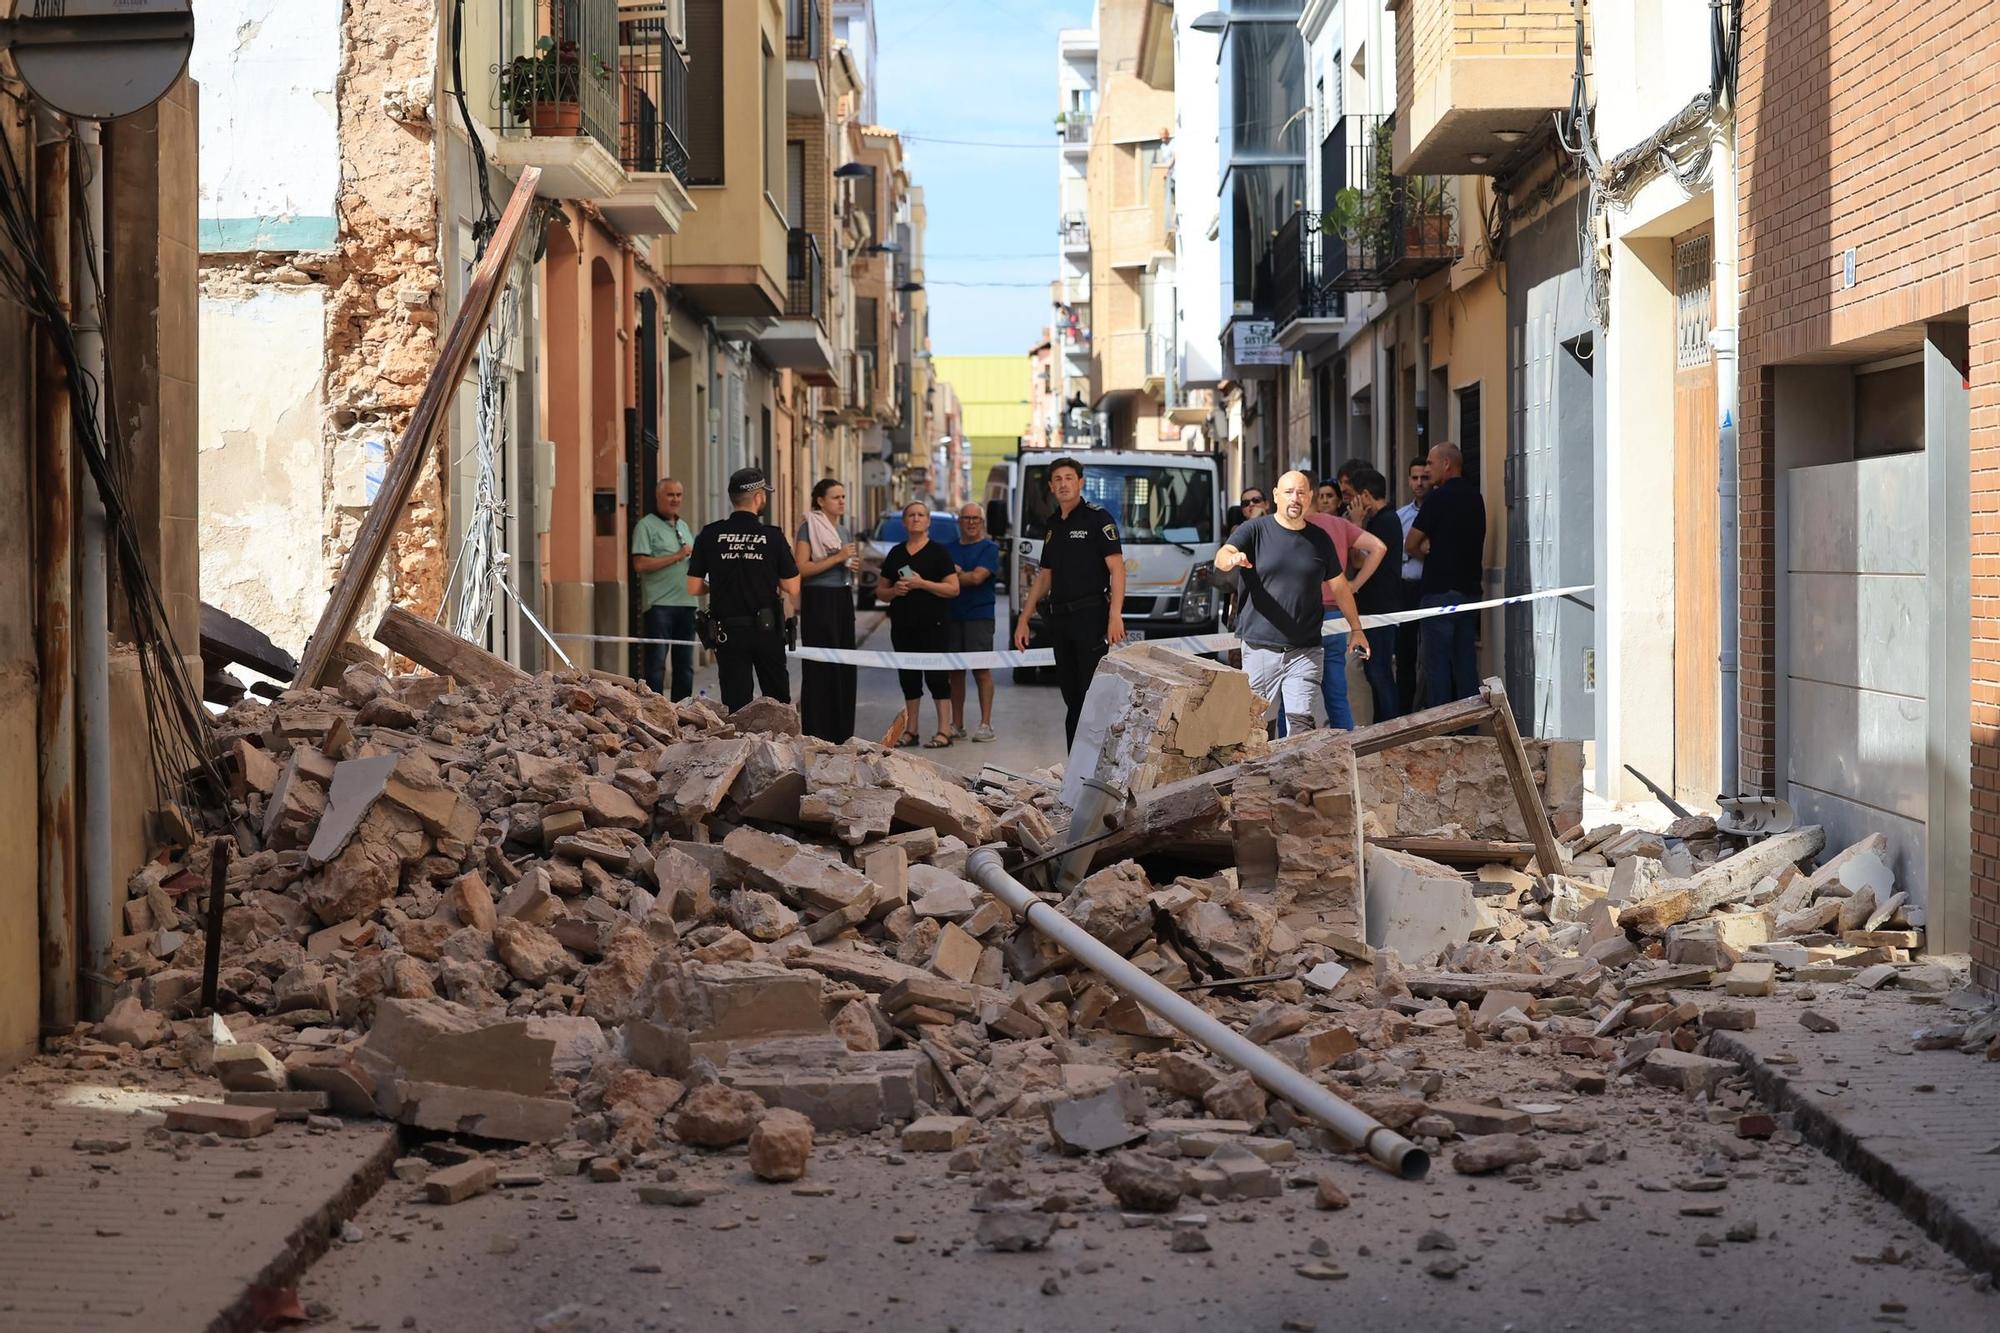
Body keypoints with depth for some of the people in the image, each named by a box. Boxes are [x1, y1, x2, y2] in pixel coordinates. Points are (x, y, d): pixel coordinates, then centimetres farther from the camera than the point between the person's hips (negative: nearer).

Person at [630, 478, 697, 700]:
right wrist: (676, 557, -13)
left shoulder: (684, 526, 20)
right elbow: (640, 564, -14)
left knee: (685, 665, 9)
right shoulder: (646, 526, -3)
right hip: (659, 605, -7)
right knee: (656, 663, -7)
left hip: (686, 603, 7)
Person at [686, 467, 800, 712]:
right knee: (777, 700, 12)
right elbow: (792, 588, -3)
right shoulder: (772, 536, -7)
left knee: (735, 703, 4)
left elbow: (694, 587, -1)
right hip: (766, 628, -1)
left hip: (728, 629, 1)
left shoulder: (710, 535, -4)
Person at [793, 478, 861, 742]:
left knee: (844, 668, 6)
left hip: (843, 600, 8)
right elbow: (801, 568, -15)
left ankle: (841, 734, 11)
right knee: (820, 668, -7)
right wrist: (838, 557, -16)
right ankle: (817, 734, -5)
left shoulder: (843, 531, 17)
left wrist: (854, 566, 7)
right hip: (818, 600, -8)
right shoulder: (809, 527, -6)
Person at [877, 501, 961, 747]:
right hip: (902, 625, 5)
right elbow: (880, 591, 17)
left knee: (936, 676, -8)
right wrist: (894, 591, -5)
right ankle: (910, 730, 15)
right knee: (909, 677, 9)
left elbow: (953, 588, -7)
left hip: (931, 625, -5)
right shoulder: (896, 553, 14)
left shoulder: (938, 552, 0)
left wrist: (922, 584, -16)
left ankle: (944, 731, -7)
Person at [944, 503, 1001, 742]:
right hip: (951, 615, 5)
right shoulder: (948, 549, 17)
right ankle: (957, 725, 12)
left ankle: (985, 724, -5)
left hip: (979, 616, -5)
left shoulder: (989, 548, 1)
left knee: (981, 670, -7)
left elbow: (978, 577, -11)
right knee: (955, 670, 6)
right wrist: (959, 575, -7)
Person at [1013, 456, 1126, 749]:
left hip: (1091, 616, -7)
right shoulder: (1052, 525, 17)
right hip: (1060, 619, 7)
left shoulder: (1097, 519, -5)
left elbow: (1117, 568, -12)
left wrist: (1115, 615, -22)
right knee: (1071, 697, 9)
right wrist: (1023, 620, 19)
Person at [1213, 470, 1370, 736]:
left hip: (1305, 651, 1)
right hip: (1260, 647, -1)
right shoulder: (1255, 530, 1)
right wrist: (1232, 559, -40)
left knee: (1301, 722, -10)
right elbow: (1221, 556, -16)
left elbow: (1339, 586, 20)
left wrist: (1356, 629, 20)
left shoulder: (1319, 539, 11)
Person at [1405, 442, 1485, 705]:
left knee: (1437, 664, -3)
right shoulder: (1475, 498, 11)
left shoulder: (1438, 497, -11)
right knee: (1466, 663, 9)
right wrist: (1434, 548, 6)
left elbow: (1410, 545, -5)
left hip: (1440, 591, -7)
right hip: (1470, 589, 7)